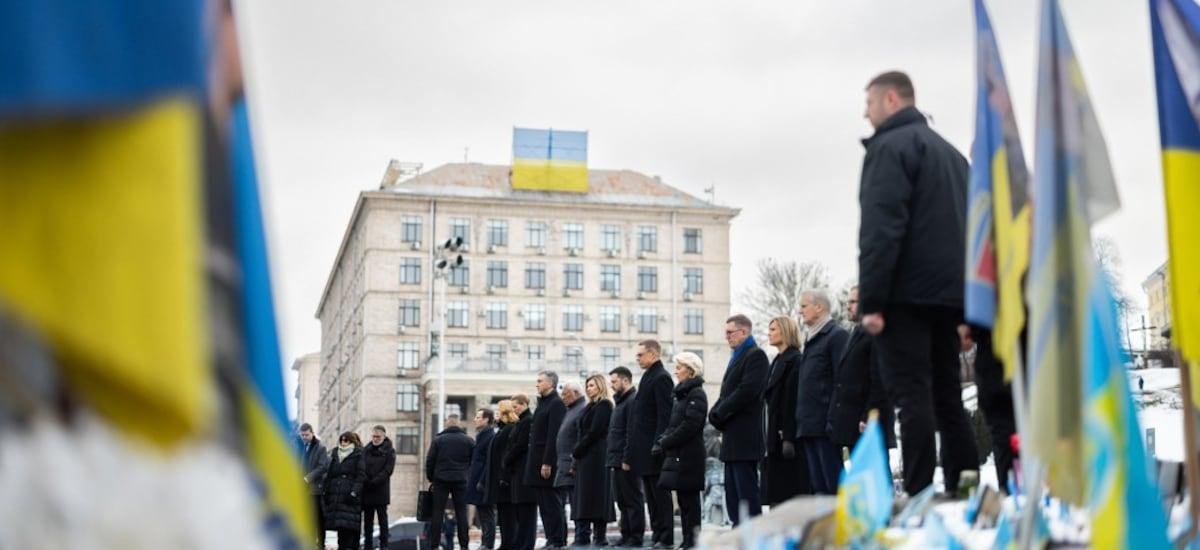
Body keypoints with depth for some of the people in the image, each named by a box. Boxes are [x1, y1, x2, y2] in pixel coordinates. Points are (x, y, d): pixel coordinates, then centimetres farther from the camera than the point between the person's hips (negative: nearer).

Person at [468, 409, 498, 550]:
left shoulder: (491, 437, -12)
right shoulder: (481, 436, 18)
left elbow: (490, 462, -18)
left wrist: (482, 481, -22)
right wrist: (471, 480, 18)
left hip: (484, 481, -10)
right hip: (478, 481, 10)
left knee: (487, 514, -6)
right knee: (481, 513, 11)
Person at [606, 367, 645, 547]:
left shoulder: (633, 401, -12)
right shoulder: (621, 401, 20)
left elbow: (632, 434, -19)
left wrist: (627, 459, -21)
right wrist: (614, 459, 16)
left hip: (627, 462, -10)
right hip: (618, 461, 10)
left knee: (632, 499, -5)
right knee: (622, 500, 11)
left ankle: (636, 536, -2)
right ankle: (626, 535, 16)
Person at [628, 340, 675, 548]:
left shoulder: (661, 378, -10)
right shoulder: (648, 377, 19)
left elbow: (664, 415, -17)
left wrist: (658, 446, -22)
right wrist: (632, 450, 16)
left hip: (654, 448, -9)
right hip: (644, 449, 9)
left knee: (660, 494, -6)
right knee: (651, 496, 9)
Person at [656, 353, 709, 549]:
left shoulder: (696, 394, -9)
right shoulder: (681, 394, 18)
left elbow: (689, 426, -18)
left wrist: (665, 444, -15)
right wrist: (662, 441, 1)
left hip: (689, 457, -9)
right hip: (677, 456, 9)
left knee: (689, 500, -6)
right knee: (683, 500, 9)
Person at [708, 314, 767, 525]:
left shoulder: (755, 355, -8)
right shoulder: (737, 357, 22)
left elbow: (747, 391, -18)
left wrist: (719, 414, -13)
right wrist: (716, 414, 3)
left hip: (745, 435, -10)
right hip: (732, 437, 10)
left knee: (746, 491, -10)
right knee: (733, 494, 9)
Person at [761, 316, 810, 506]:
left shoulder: (795, 360, -9)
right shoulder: (777, 362, 19)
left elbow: (793, 400, -16)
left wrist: (788, 438, -21)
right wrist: (769, 438, 15)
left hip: (788, 433, -9)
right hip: (776, 437, 9)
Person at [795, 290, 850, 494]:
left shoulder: (836, 335, -5)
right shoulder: (811, 339, 21)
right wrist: (801, 420, 14)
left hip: (825, 424, -9)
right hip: (808, 425, 9)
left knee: (834, 485, -9)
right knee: (818, 486, 6)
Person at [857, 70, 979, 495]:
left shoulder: (889, 146, -6)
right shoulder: (950, 152, 22)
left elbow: (880, 230, -16)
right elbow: (967, 228, 22)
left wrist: (871, 301, -17)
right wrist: (966, 307, 21)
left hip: (907, 294, -8)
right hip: (949, 293, 8)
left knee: (912, 398, -10)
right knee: (948, 400, 11)